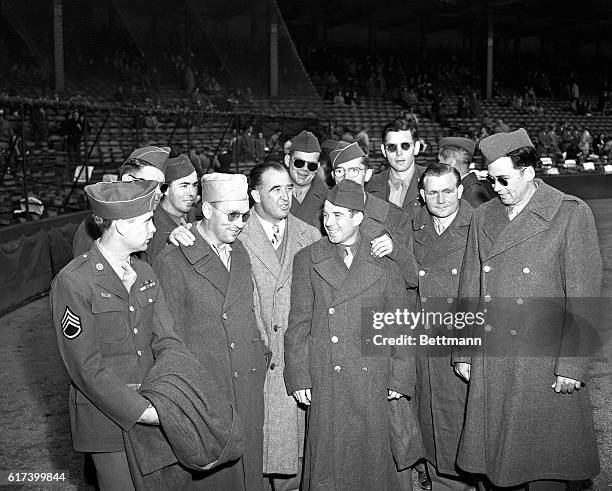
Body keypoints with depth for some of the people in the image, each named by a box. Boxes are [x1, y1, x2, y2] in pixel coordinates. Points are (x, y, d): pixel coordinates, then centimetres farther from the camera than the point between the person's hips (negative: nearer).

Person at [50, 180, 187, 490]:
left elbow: (166, 340, 0)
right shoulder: (72, 282, -16)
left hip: (151, 407, 6)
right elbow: (87, 368, -18)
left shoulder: (144, 273, 6)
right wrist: (143, 411, -22)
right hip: (107, 415, -6)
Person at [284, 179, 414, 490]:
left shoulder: (384, 264, 4)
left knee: (371, 456, 7)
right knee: (326, 460, 4)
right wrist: (299, 378, -1)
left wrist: (399, 379, 4)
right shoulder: (307, 260, 4)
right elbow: (298, 324, 3)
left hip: (371, 380, 0)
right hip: (324, 380, 0)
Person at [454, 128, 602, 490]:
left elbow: (584, 297, -8)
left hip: (545, 360, -4)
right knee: (489, 454, 10)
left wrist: (571, 366, -11)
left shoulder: (571, 213, -5)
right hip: (490, 360, 4)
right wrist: (463, 352, 9)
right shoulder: (483, 218, 9)